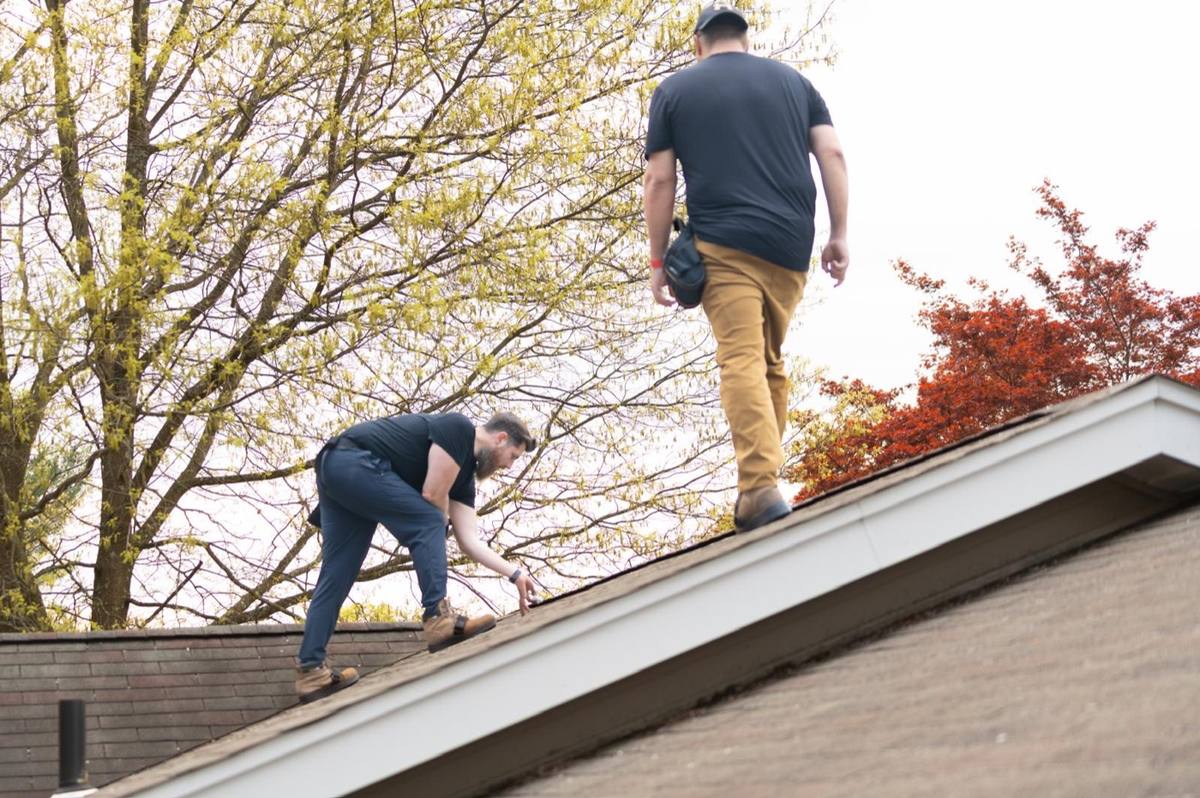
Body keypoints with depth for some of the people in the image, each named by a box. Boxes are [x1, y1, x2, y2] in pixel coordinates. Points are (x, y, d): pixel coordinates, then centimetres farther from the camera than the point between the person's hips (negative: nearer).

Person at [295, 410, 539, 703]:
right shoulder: (459, 428, -7)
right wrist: (438, 530, 7)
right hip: (355, 460, -10)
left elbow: (469, 541, 14)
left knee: (335, 578, 7)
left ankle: (310, 671, 5)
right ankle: (439, 618, -17)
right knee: (427, 525, -11)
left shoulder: (465, 475, 19)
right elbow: (433, 495, -12)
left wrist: (515, 574, 12)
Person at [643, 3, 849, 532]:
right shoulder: (792, 80, 18)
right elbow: (832, 154, 7)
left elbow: (659, 180, 3)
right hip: (790, 248, 4)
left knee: (742, 359, -12)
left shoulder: (675, 89, 10)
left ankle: (761, 487, -26)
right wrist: (839, 236, 8)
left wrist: (658, 261, 6)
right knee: (770, 361, 16)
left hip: (722, 245, -4)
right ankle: (762, 473, 10)